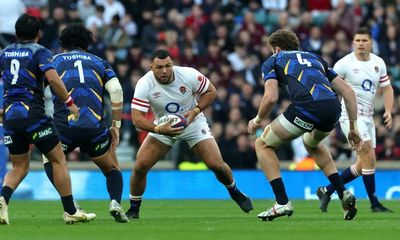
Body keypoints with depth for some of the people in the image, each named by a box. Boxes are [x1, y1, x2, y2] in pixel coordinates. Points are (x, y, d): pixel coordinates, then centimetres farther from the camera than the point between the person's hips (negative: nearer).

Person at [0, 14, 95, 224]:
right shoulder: (39, 52, -2)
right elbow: (53, 79, -17)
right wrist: (70, 103, -9)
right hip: (33, 113, -5)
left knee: (19, 166, 14)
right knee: (58, 160, 7)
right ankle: (70, 211, 6)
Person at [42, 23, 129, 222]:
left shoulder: (55, 60, 18)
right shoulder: (99, 62, 20)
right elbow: (116, 90, 5)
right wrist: (116, 126, 9)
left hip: (64, 124, -1)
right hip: (96, 127, 1)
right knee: (112, 168, 20)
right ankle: (115, 202, -9)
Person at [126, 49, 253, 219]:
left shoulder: (189, 75, -24)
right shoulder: (144, 85, -24)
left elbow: (211, 92, -8)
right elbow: (137, 118, -25)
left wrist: (194, 112, -22)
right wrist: (159, 129, -41)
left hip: (193, 122, 0)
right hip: (163, 126, 0)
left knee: (216, 165, -11)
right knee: (140, 167, -14)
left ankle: (235, 193, 21)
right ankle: (133, 209, 7)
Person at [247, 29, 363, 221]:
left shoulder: (272, 61, 21)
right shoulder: (314, 58, 35)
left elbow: (271, 97, 2)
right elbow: (348, 92, 26)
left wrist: (257, 121, 21)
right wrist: (353, 128, 30)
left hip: (306, 108, -6)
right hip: (333, 108, 6)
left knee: (263, 145, 18)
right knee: (311, 144, 39)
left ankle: (282, 203, 7)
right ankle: (344, 194, 24)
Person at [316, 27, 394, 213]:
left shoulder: (378, 63, 7)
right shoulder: (345, 63, -11)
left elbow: (387, 88, 15)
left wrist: (388, 111, 1)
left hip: (367, 117, 7)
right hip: (351, 115, -7)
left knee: (363, 165, 8)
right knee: (369, 158, -16)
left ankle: (326, 191, 21)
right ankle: (374, 203, -7)